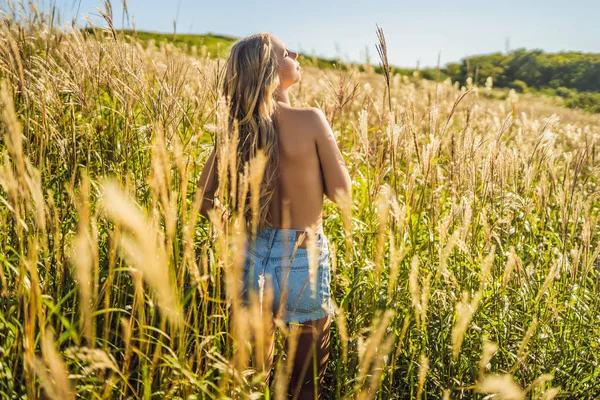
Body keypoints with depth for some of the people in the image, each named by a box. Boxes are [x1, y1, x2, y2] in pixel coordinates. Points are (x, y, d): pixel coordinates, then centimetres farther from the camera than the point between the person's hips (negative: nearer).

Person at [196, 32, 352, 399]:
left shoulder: (237, 130, -1)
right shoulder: (310, 119, -15)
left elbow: (203, 199, 4)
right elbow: (342, 194, -8)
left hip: (255, 256, 5)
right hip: (304, 261, -4)